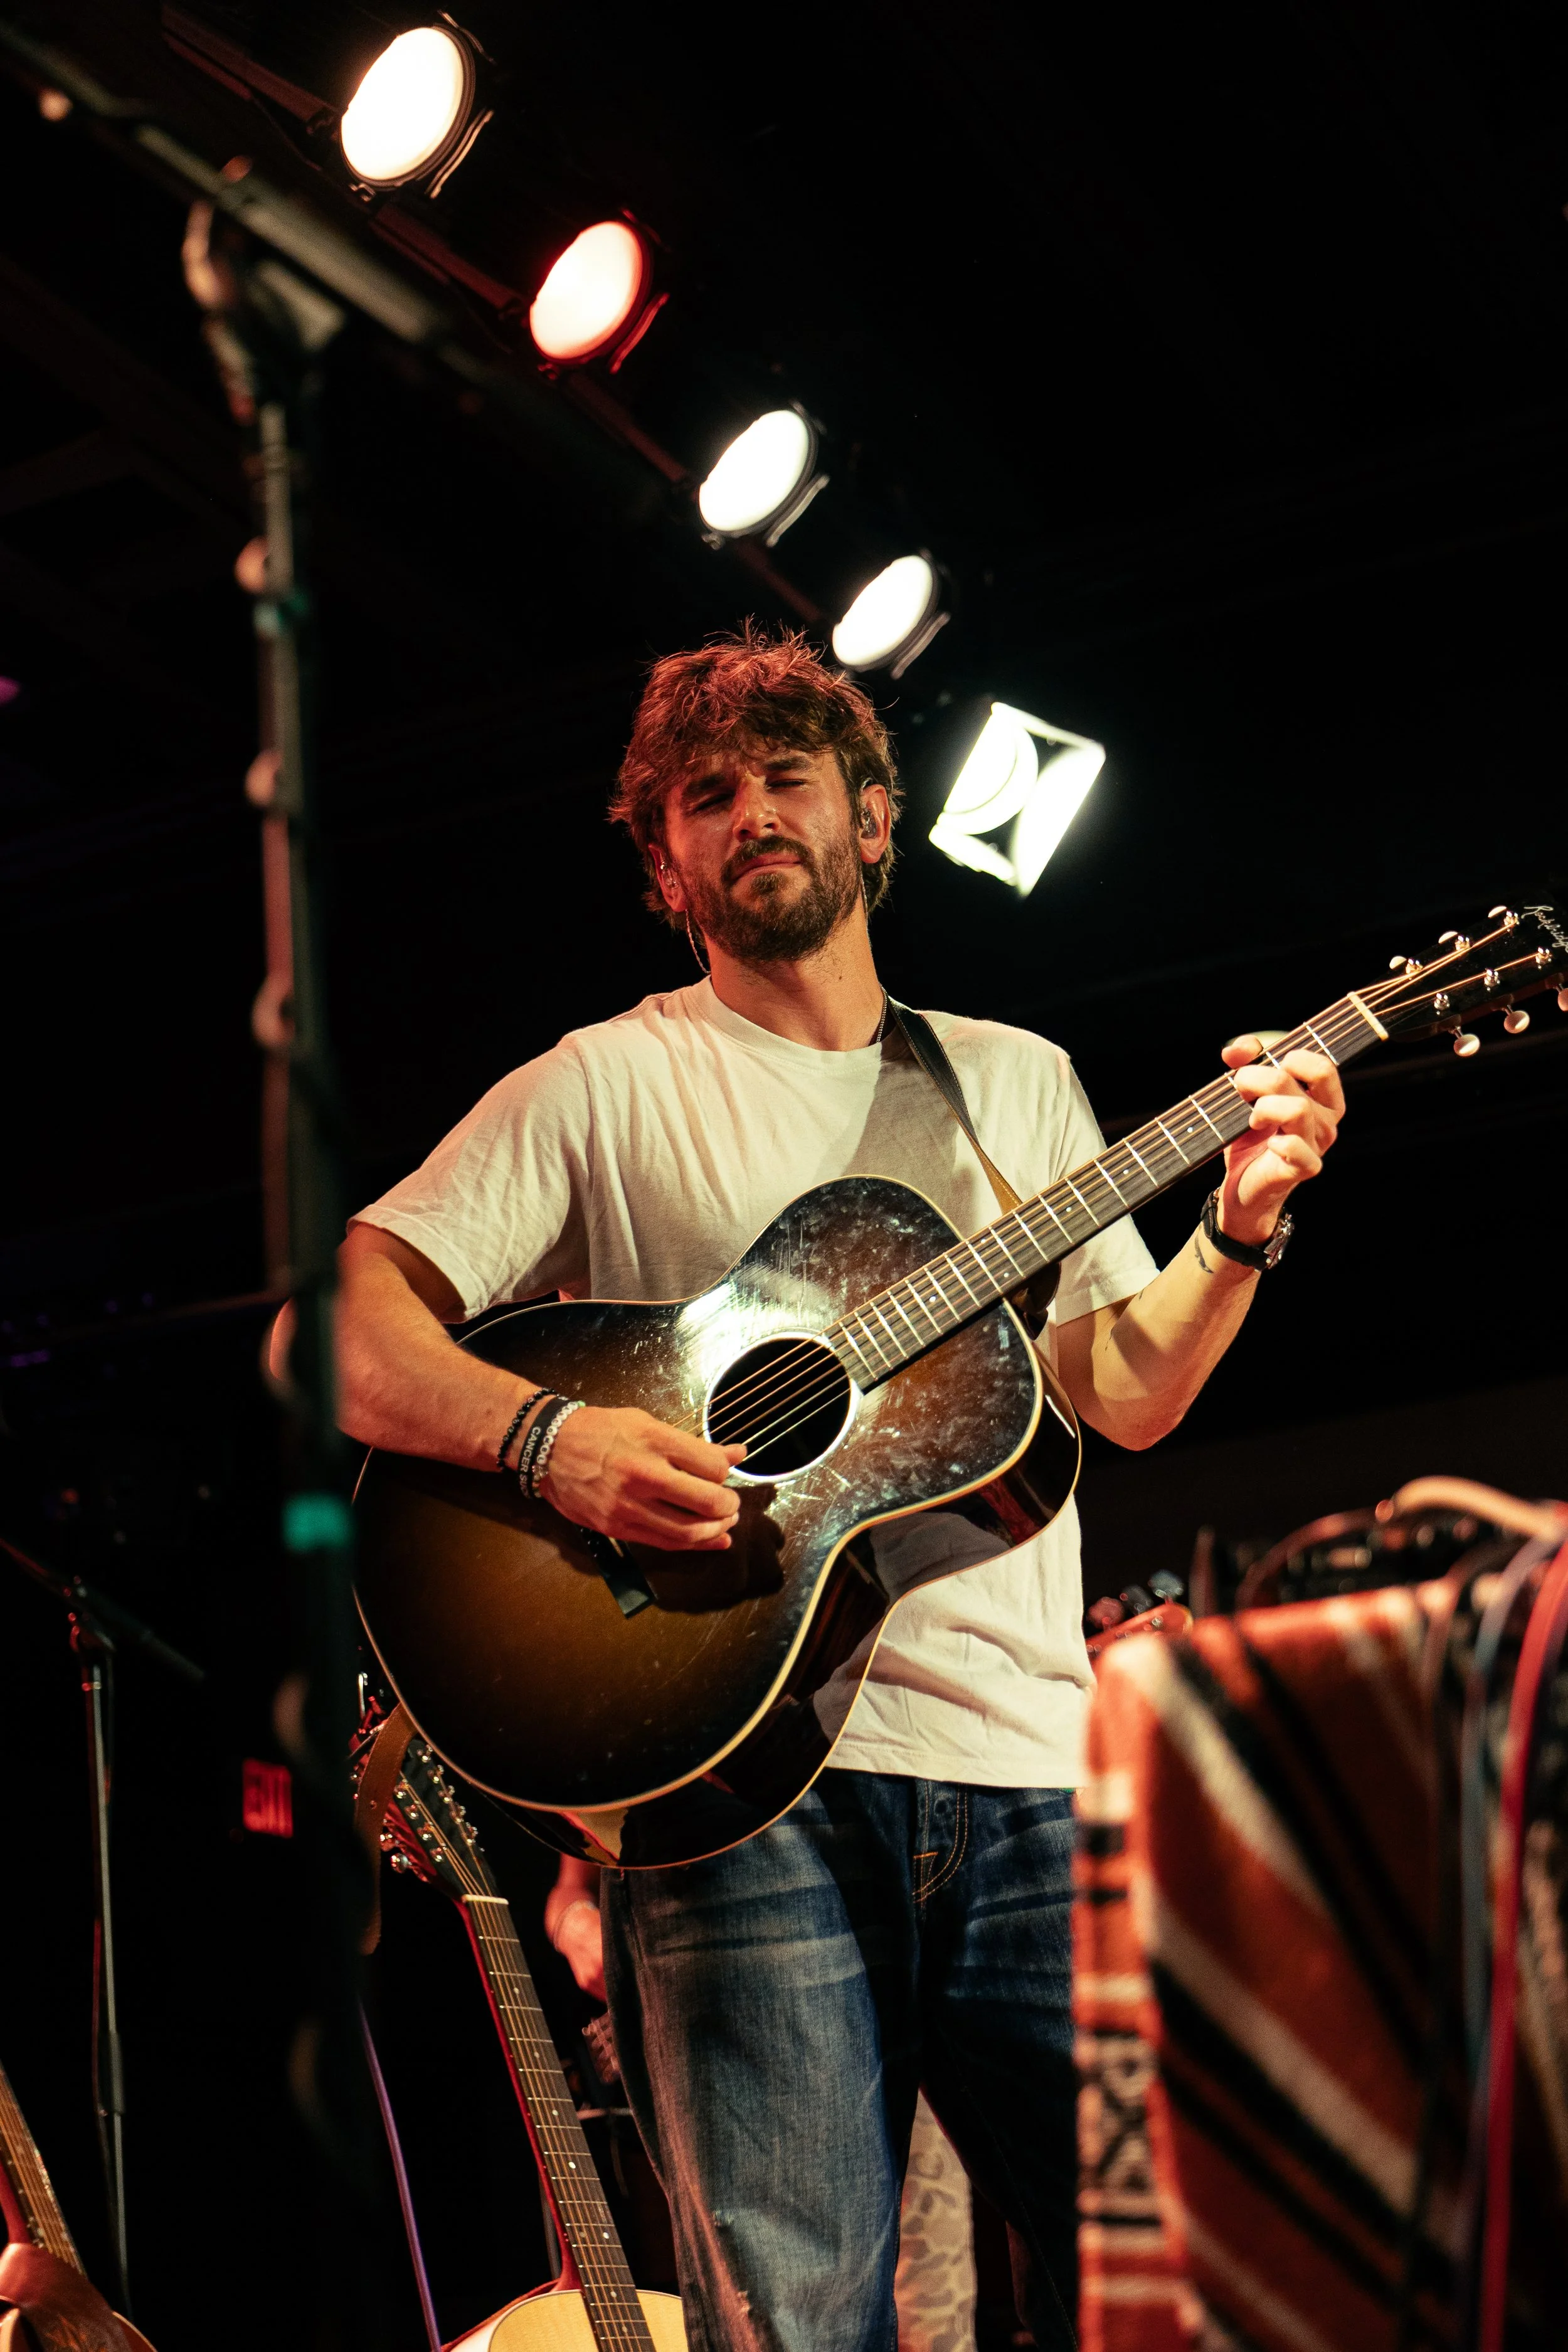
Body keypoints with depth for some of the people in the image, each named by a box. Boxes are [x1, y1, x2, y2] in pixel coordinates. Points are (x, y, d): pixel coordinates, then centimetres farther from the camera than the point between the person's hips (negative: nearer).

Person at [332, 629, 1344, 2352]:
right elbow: (347, 1328, -2)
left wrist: (1243, 1225, 4)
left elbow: (1127, 1394, 21)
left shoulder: (1016, 1079, 21)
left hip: (1034, 1774, 4)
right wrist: (549, 1437, -20)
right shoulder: (606, 1085, 7)